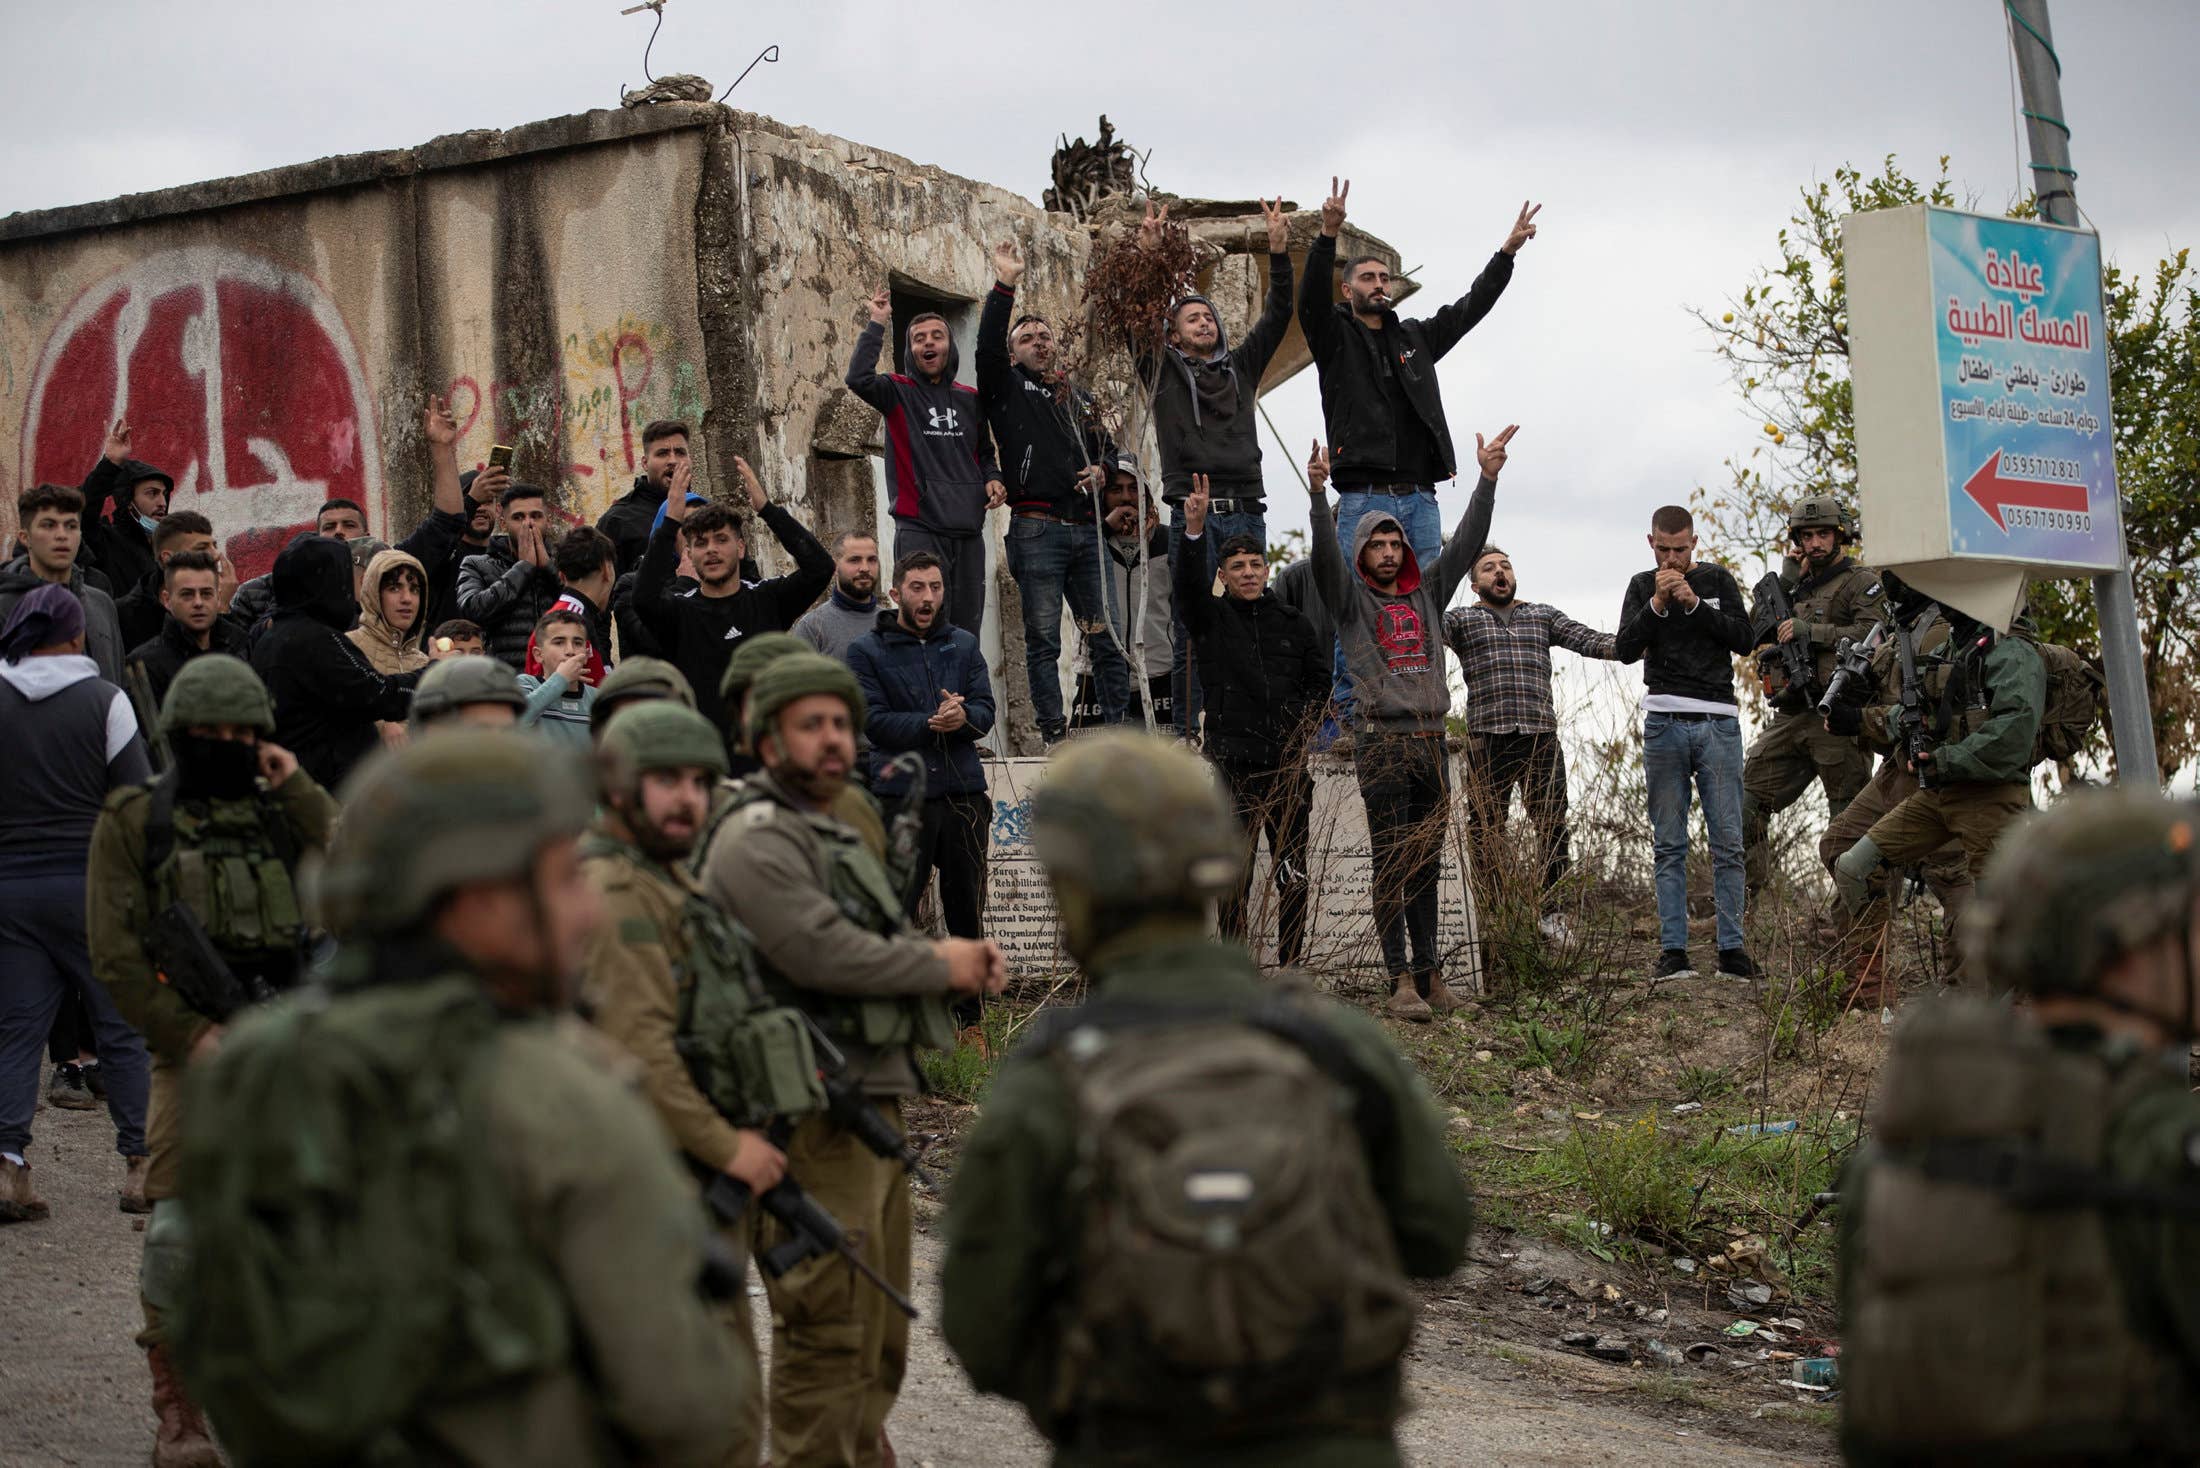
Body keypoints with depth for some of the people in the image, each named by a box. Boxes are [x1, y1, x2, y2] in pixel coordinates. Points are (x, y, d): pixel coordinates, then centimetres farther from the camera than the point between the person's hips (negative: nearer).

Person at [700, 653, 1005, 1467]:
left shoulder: (833, 834, 22)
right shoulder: (758, 840, -11)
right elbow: (819, 950, -23)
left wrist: (952, 955, 4)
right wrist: (941, 965, -11)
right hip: (817, 1115, -11)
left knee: (879, 1329, 18)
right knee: (830, 1329, -10)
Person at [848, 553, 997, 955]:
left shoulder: (964, 645, 16)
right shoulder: (867, 651, 3)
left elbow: (985, 711, 6)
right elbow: (875, 719, -8)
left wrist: (962, 717, -17)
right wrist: (931, 723, -20)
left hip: (964, 790, 4)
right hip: (901, 792, -4)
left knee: (967, 907, 9)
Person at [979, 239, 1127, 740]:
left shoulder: (1080, 398, 24)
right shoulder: (1007, 389, 9)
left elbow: (1110, 449, 32)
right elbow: (986, 348, -10)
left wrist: (1103, 470, 9)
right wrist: (1004, 287, -16)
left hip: (1087, 528, 4)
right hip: (1036, 529, -4)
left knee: (1107, 636, 1)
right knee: (1043, 638, -5)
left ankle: (1118, 730, 4)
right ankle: (1054, 733, -5)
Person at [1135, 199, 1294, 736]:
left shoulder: (1241, 366, 19)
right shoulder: (1163, 371, 11)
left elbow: (1277, 315, 12)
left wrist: (1279, 252, 1)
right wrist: (1148, 255, -13)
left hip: (1246, 514, 3)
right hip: (1193, 514, -3)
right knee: (1192, 636, -4)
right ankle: (1187, 735, -2)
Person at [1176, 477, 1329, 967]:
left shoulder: (1291, 623, 13)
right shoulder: (1212, 618, 4)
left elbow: (1319, 677, 22)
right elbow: (1188, 584, -15)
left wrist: (1303, 724, 7)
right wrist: (1194, 530, -32)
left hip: (1288, 763, 3)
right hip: (1234, 765, -3)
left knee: (1293, 873, 4)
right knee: (1234, 875, -2)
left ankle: (1291, 968, 11)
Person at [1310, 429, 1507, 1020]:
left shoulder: (1426, 594, 15)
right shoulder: (1351, 599, 4)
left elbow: (1466, 544, 9)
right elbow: (1325, 555, -13)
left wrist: (1487, 480, -1)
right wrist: (1318, 494, -29)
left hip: (1431, 742, 5)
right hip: (1382, 743, -4)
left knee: (1427, 863, 8)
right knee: (1392, 864, -5)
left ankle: (1429, 972, 12)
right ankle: (1401, 980, -7)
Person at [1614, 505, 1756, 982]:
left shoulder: (1717, 580, 10)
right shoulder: (1642, 586, 12)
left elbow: (1743, 639, 0)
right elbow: (1625, 649, 0)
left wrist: (1695, 603, -9)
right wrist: (1657, 604, -11)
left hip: (1718, 722, 0)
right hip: (1664, 723, 0)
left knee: (1727, 840, -3)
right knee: (1670, 844, -1)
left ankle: (1732, 948, -1)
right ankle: (1673, 950, -1)